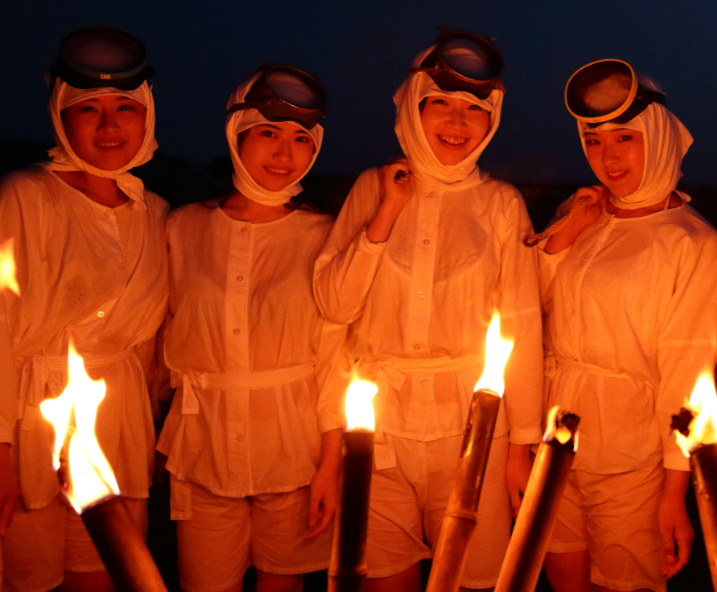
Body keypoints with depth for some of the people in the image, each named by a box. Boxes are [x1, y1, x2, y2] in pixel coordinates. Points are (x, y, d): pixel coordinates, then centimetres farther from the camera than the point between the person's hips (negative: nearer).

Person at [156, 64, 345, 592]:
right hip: (204, 444, 1)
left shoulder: (321, 237, -4)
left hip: (293, 448, -1)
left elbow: (334, 355, -4)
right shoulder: (184, 228, 0)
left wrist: (331, 460, -5)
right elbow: (166, 336, 6)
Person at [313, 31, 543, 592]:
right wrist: (387, 213, -10)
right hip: (378, 421, 1)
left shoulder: (501, 204, 0)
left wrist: (523, 443, 0)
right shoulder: (372, 189, 4)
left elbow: (522, 327, 0)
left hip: (470, 426, -1)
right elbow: (334, 304, -4)